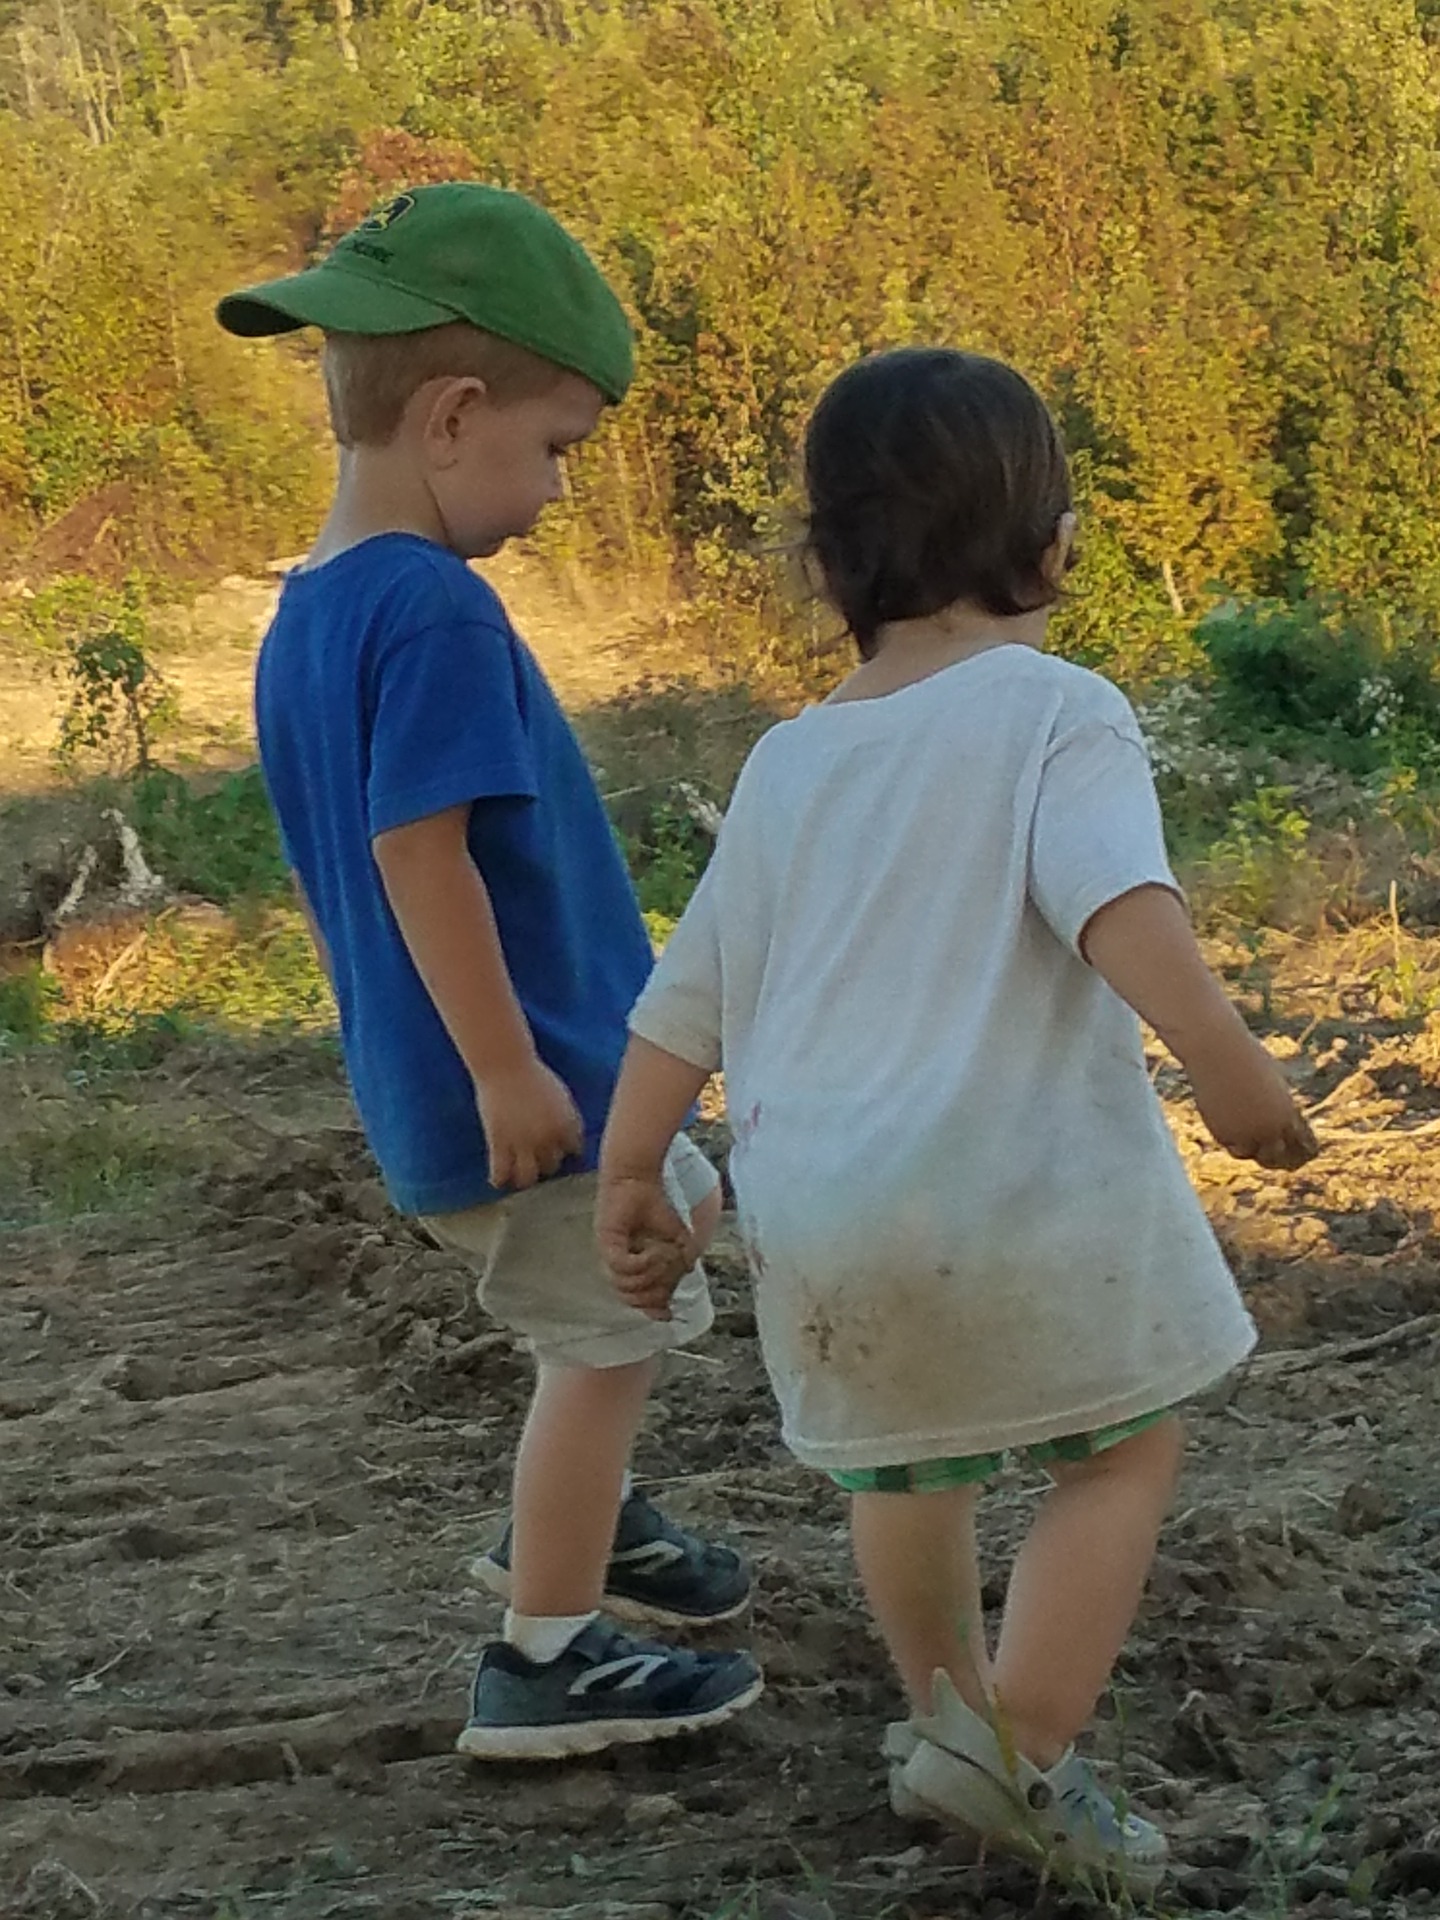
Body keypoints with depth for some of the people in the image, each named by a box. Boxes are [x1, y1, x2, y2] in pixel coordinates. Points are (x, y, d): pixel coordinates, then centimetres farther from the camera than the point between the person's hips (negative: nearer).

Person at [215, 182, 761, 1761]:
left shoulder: (302, 623, 8)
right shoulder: (435, 610, -22)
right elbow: (419, 848, -28)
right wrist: (506, 1067, -23)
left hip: (427, 1083, 10)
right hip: (529, 1079, -10)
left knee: (680, 1210, 28)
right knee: (606, 1336, 4)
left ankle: (577, 1522, 39)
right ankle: (546, 1660, 13)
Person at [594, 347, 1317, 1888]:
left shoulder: (786, 765, 13)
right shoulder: (1056, 713, -5)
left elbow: (686, 995, 16)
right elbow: (1121, 904, -23)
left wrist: (629, 1181, 24)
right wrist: (1228, 1068, -23)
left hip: (817, 1211, 6)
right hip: (1022, 1183, -6)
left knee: (906, 1464, 27)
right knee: (1122, 1454, 13)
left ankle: (946, 1710, 43)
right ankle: (1022, 1753, 2)